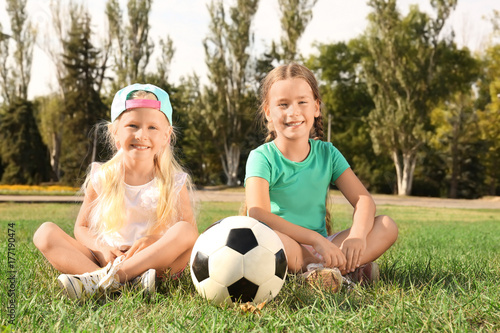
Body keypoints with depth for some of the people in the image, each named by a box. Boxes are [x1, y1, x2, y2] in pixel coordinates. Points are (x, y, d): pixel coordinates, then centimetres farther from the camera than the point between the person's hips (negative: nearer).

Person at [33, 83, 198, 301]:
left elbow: (191, 235, -2)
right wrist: (101, 248, -13)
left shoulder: (174, 183, -1)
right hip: (105, 260, 1)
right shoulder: (102, 179, 3)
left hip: (156, 264, -1)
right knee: (45, 233, -17)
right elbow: (81, 227, 9)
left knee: (184, 230, -28)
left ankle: (101, 280, -35)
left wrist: (154, 241, -21)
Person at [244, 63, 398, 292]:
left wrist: (358, 234, -23)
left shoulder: (327, 154, 7)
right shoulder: (262, 158, -6)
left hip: (321, 246, 5)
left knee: (387, 227, -12)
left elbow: (363, 199, 0)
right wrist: (317, 239, -30)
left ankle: (316, 269, -29)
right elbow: (258, 216, -22)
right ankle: (344, 269, -25)